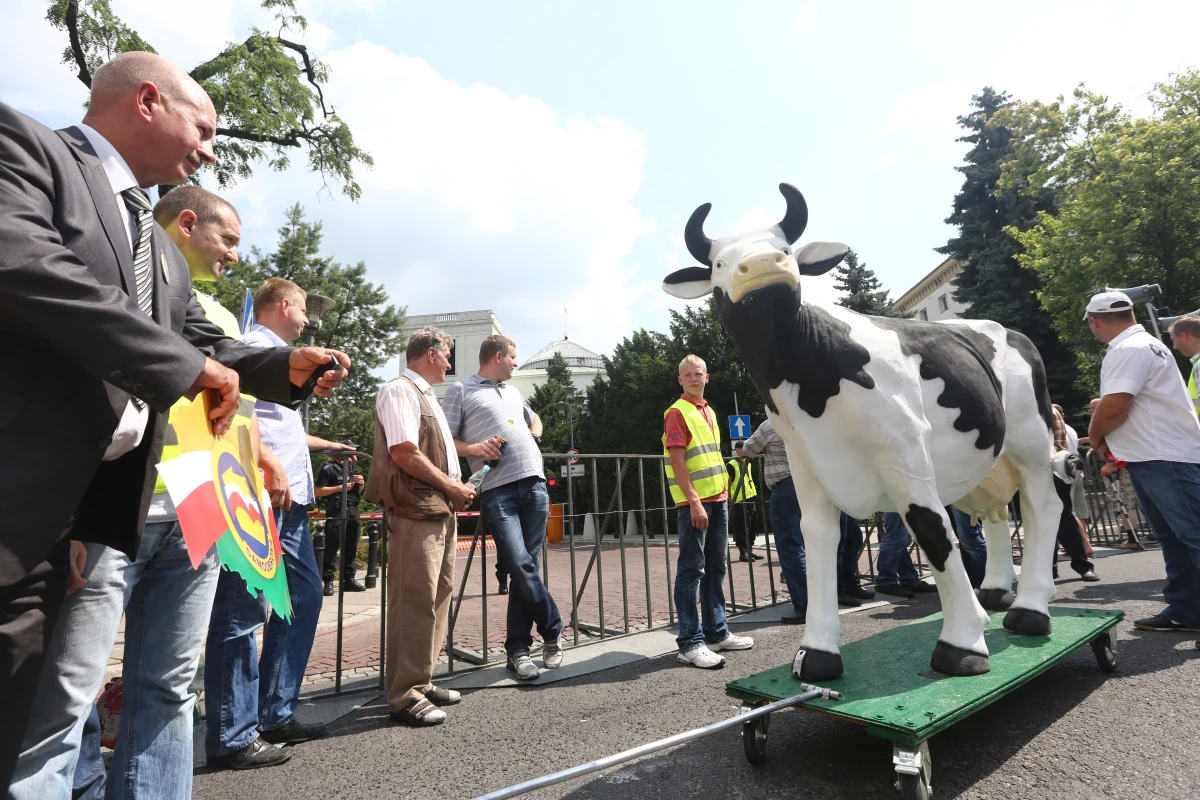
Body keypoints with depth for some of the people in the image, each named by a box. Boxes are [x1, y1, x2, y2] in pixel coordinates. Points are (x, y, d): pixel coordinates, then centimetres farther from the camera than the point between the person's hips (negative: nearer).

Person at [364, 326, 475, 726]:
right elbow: (404, 453, -19)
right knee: (415, 601, -5)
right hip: (415, 511, -10)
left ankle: (422, 681, 26)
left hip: (440, 510, 10)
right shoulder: (400, 390, -9)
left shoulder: (425, 396, 21)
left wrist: (456, 490, 9)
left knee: (438, 597, 14)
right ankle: (406, 696, 6)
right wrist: (452, 486, -11)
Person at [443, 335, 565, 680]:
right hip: (497, 489, -5)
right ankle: (553, 632, 5)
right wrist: (475, 448, -16)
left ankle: (518, 649, 13)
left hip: (534, 482, 6)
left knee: (527, 567, 3)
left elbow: (534, 419, 42)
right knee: (520, 565, -15)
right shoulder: (461, 390, 7)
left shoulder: (513, 391, 25)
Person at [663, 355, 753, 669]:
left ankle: (716, 633, 23)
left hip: (717, 499, 8)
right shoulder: (677, 412, -7)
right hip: (694, 502, -8)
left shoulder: (708, 412, 17)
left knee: (716, 567, 13)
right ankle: (690, 642, 0)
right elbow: (677, 462, -15)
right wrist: (694, 503, -20)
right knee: (691, 570, -5)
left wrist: (723, 492, 16)